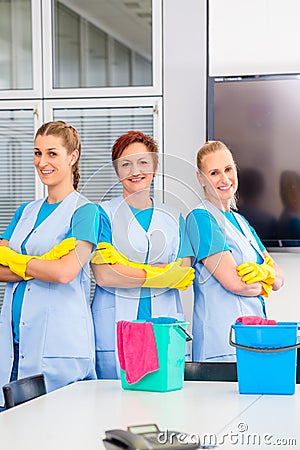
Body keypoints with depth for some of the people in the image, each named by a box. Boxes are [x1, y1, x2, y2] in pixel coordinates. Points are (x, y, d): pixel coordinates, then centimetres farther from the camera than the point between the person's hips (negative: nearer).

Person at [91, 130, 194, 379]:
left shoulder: (173, 218, 15)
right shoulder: (104, 214, 5)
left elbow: (184, 277, 3)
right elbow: (104, 276, -8)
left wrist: (124, 266, -8)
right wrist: (164, 273, -7)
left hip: (165, 327, 3)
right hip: (114, 328, -2)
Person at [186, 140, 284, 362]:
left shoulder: (241, 221, 18)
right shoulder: (201, 218, -8)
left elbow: (279, 279, 12)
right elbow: (234, 282, -17)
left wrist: (265, 272, -10)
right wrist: (264, 285, 3)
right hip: (222, 342, -8)